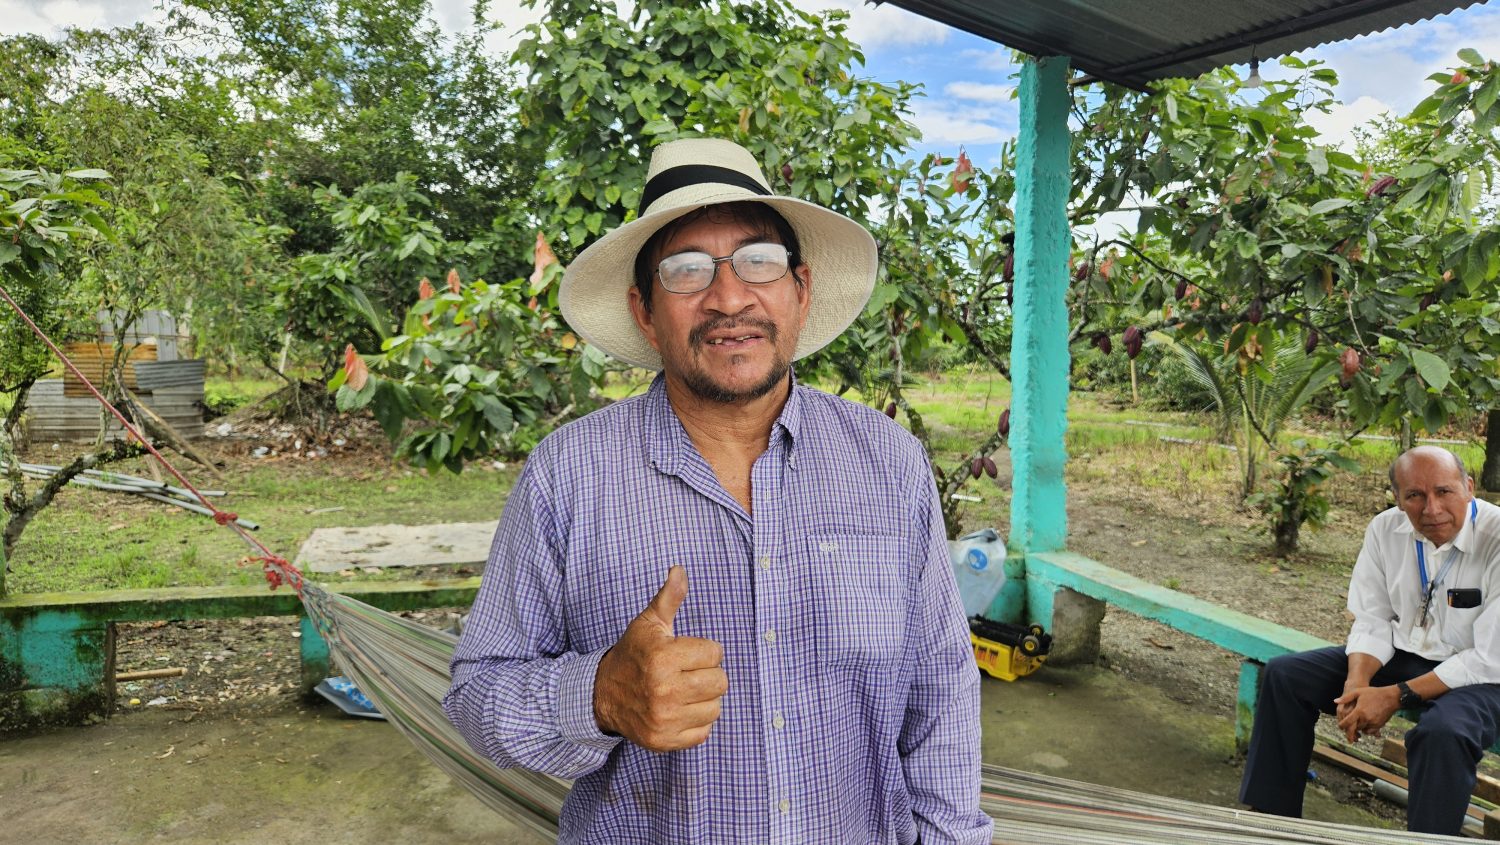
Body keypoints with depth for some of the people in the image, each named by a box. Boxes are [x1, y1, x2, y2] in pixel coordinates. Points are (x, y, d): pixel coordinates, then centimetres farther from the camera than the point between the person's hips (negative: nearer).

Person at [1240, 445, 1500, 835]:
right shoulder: (1386, 529, -8)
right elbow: (1372, 623, -1)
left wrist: (1397, 696, -24)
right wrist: (1356, 682, -20)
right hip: (1401, 653, 5)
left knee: (1443, 731, -37)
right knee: (1284, 674, -7)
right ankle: (1273, 818, 3)